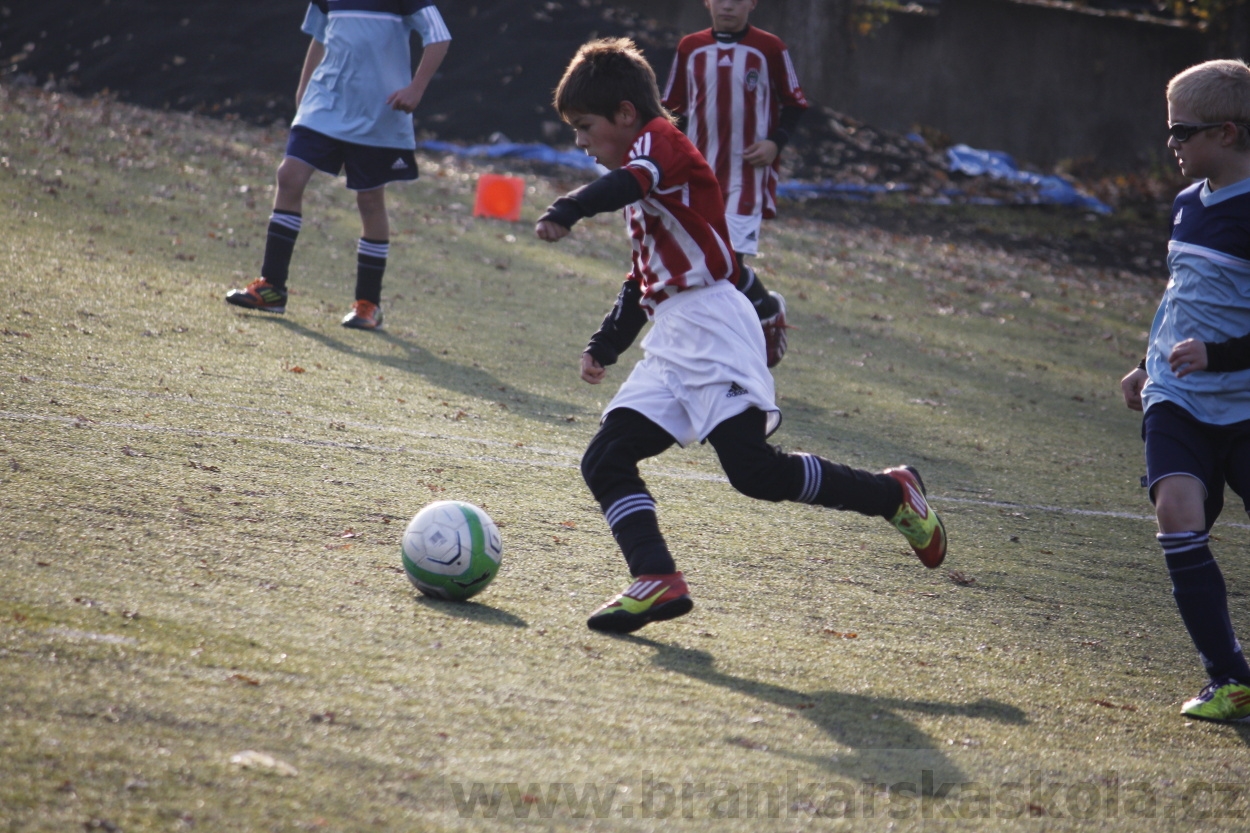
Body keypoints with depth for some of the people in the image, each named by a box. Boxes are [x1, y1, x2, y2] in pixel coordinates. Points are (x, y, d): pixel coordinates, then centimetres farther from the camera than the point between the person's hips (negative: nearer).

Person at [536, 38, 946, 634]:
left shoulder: (660, 139, -4)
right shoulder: (641, 186, 26)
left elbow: (633, 180, -30)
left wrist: (567, 211, -44)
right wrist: (606, 345, 37)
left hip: (710, 328, -10)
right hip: (670, 348, 10)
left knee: (755, 470, -19)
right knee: (605, 461, -2)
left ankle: (891, 494, -3)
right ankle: (657, 580, -14)